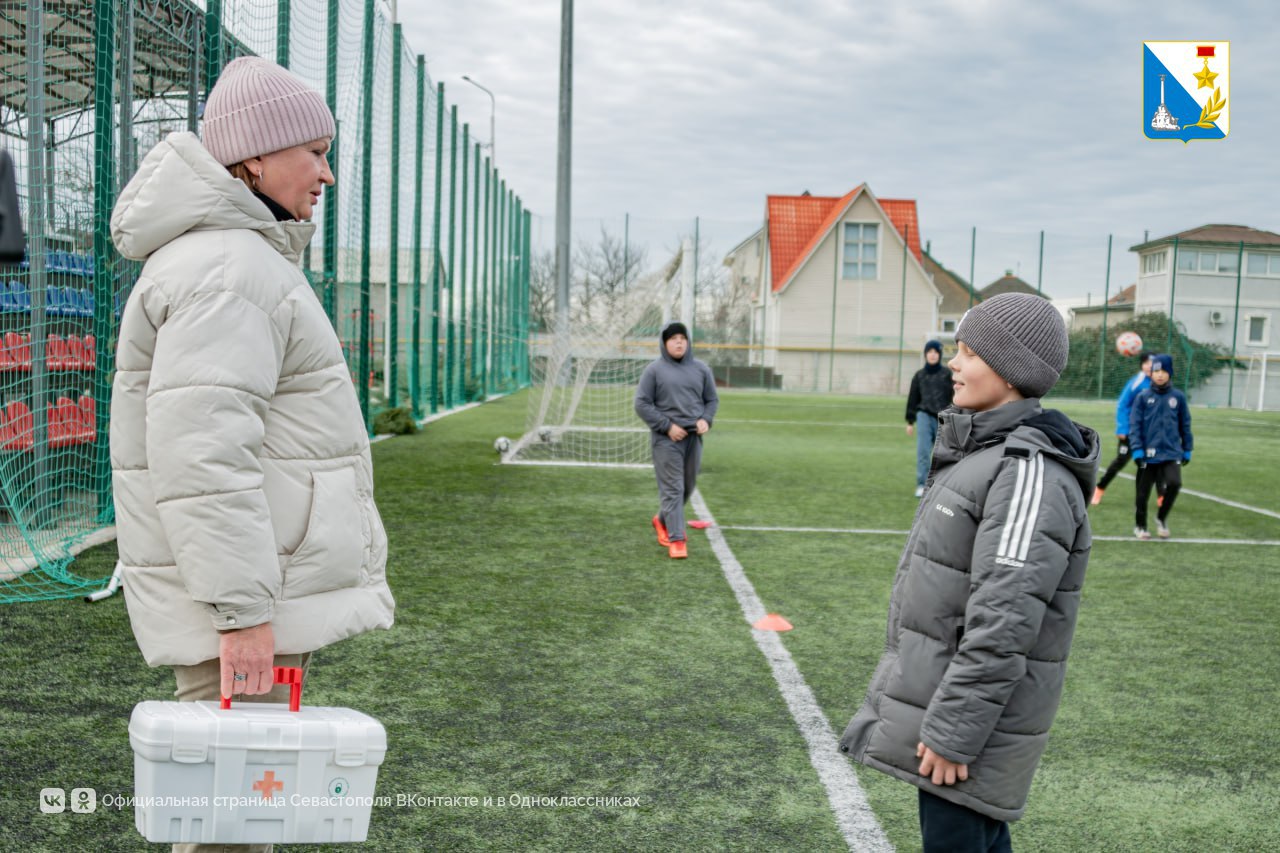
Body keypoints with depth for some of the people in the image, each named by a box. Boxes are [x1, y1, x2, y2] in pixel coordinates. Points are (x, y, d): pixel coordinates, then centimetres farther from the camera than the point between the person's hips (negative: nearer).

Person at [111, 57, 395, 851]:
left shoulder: (245, 258, 18)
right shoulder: (229, 269, -18)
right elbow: (202, 451, -27)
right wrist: (243, 610, -26)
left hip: (262, 578, 11)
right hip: (241, 585, -11)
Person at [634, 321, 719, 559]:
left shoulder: (701, 369, 10)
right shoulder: (654, 370, -1)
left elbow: (712, 399, 16)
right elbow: (642, 404, -3)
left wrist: (706, 419, -4)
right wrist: (667, 426, -12)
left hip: (693, 437, 4)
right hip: (666, 438, -4)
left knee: (688, 486, 12)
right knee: (672, 488, -7)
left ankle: (663, 520, 36)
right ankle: (676, 539, -4)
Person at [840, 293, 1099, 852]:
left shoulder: (1031, 473, -21)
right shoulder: (984, 450, 10)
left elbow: (1003, 625, -25)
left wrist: (953, 734, -23)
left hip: (974, 708, -9)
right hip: (936, 692, 9)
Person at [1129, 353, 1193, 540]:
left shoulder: (1178, 397, 4)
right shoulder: (1143, 397, -2)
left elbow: (1185, 425, 12)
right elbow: (1135, 425, -3)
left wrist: (1187, 450, 14)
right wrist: (1137, 450, -9)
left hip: (1172, 453, 1)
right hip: (1148, 453, -1)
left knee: (1174, 483, -18)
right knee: (1143, 492, 6)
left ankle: (1162, 518, 8)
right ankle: (1140, 526, 27)